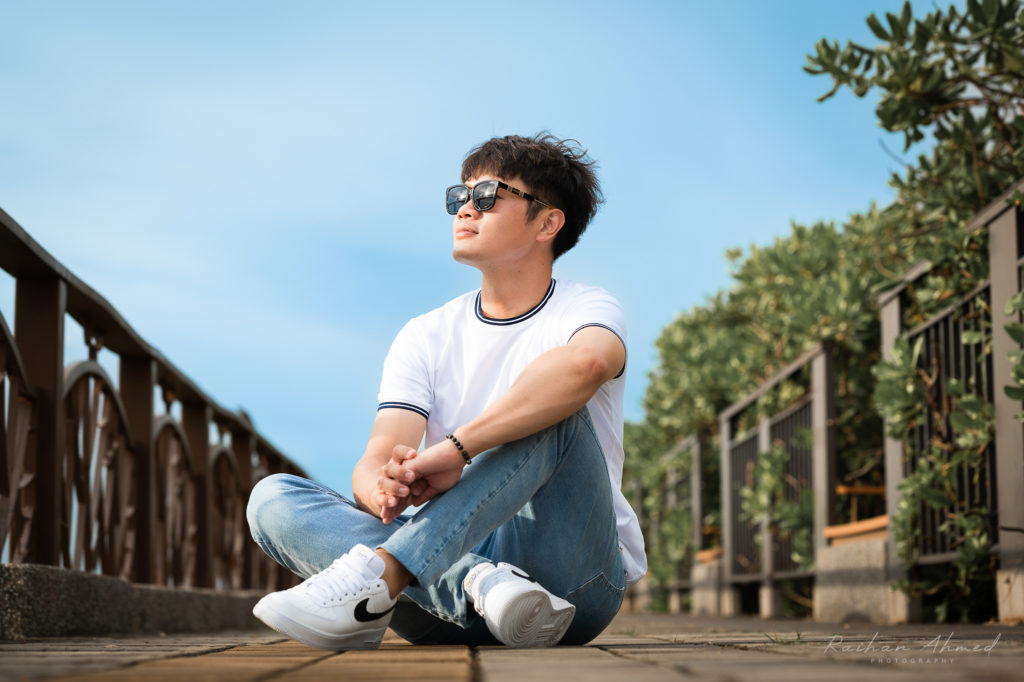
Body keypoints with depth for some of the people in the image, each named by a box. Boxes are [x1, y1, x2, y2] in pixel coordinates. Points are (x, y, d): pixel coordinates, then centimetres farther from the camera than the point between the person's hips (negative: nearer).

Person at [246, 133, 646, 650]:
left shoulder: (584, 310, 0)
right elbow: (376, 460, -4)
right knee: (272, 497, -14)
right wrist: (382, 489, -29)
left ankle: (379, 574, -41)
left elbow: (585, 364, -29)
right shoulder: (426, 337, 13)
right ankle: (480, 583, -37)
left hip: (575, 575, -4)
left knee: (551, 414, -28)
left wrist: (454, 450, -34)